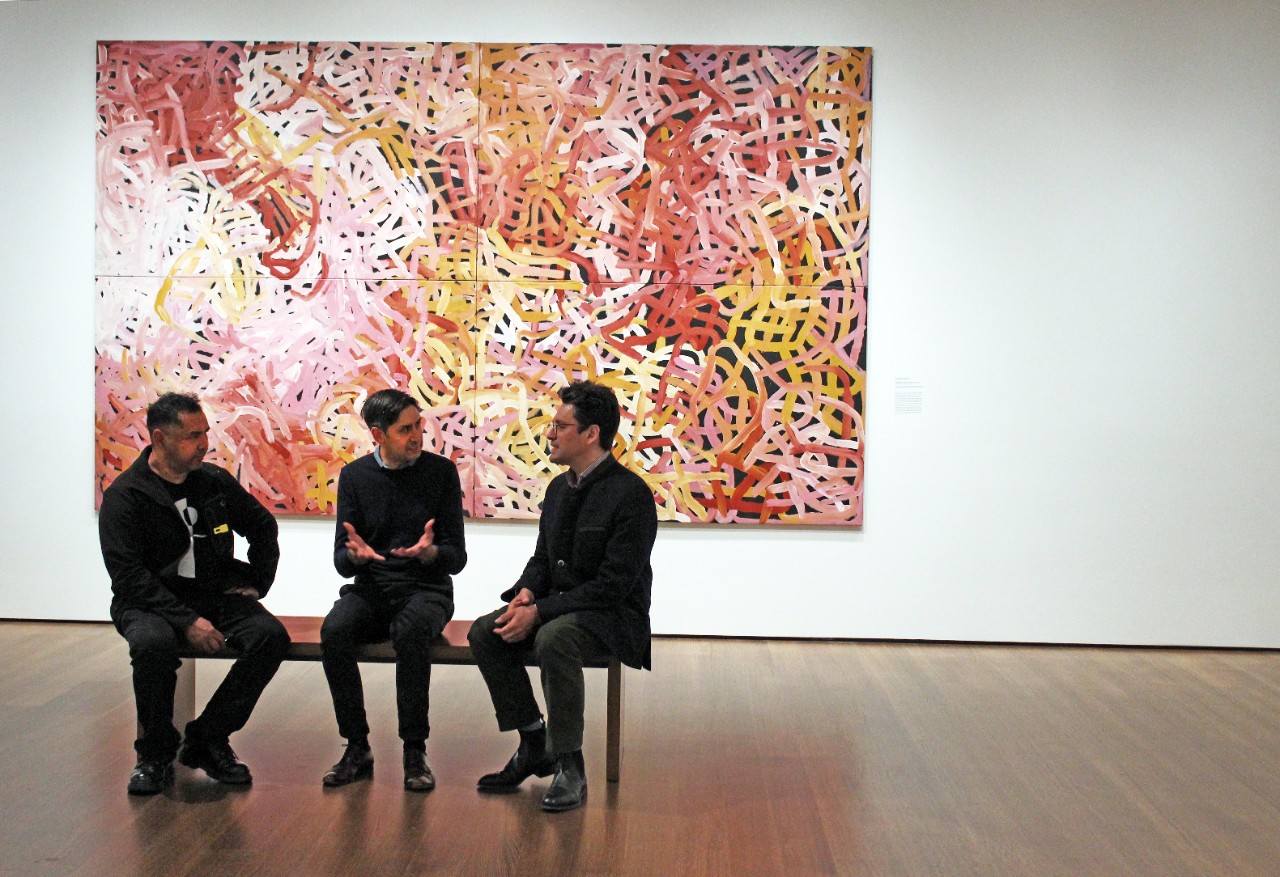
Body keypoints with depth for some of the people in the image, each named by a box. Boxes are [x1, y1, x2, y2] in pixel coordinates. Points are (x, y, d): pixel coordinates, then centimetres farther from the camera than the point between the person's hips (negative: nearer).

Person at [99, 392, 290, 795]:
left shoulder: (215, 481, 6)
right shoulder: (124, 496, -7)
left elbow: (262, 525, 24)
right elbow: (128, 576, -15)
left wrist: (256, 581, 11)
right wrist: (186, 620, -25)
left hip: (215, 595, 4)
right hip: (151, 603, -4)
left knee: (271, 636, -24)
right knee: (153, 642, -38)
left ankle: (207, 739, -10)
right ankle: (155, 754, -14)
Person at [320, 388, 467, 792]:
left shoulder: (441, 471, 0)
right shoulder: (355, 475, 5)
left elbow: (457, 558, -1)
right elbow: (341, 562, 4)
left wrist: (430, 552, -24)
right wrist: (355, 555, -21)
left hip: (426, 589, -2)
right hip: (372, 588, 2)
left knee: (410, 631, -36)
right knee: (334, 630, -30)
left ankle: (415, 750, -24)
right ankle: (357, 747, -16)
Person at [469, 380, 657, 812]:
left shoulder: (630, 493, -18)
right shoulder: (559, 488, 9)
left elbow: (614, 585, -21)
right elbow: (542, 557, 17)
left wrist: (539, 612, -23)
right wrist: (527, 592, -8)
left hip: (614, 616, -8)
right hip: (557, 606, 8)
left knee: (553, 639, -36)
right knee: (485, 633, -14)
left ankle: (570, 767, -22)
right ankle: (534, 745, 0)